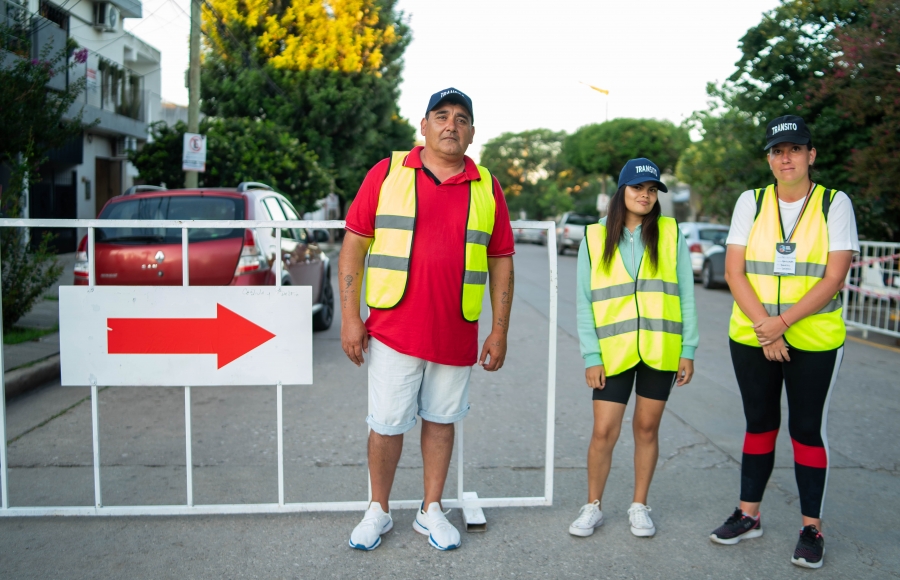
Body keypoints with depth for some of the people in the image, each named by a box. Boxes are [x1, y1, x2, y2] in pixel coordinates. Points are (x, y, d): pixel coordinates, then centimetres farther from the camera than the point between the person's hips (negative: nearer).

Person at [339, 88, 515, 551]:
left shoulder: (487, 187, 6)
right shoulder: (387, 173, 1)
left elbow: (501, 261, 8)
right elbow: (354, 243, 0)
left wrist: (499, 331, 5)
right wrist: (350, 317, -5)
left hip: (456, 335, 2)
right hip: (393, 330, -1)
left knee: (441, 420, 13)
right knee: (386, 424, 6)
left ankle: (431, 511, 29)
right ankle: (378, 511, 26)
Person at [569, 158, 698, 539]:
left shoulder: (671, 235, 3)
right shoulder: (595, 238, 2)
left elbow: (686, 296, 4)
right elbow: (584, 303, 1)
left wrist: (688, 350, 0)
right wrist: (591, 356, -5)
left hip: (661, 351, 1)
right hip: (613, 352, 0)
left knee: (647, 428, 10)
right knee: (603, 432, 0)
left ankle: (639, 506, 26)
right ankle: (592, 507, 18)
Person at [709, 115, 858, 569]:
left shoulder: (835, 204, -3)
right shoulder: (751, 202, 2)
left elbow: (834, 277, -11)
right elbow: (734, 271, -4)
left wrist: (783, 323, -18)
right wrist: (763, 327, -14)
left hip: (814, 341, -2)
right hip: (751, 338, 2)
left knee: (807, 429, 5)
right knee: (759, 424, 13)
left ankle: (812, 527, 18)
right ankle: (748, 515, 25)